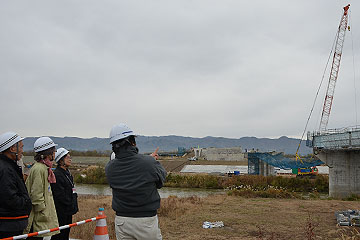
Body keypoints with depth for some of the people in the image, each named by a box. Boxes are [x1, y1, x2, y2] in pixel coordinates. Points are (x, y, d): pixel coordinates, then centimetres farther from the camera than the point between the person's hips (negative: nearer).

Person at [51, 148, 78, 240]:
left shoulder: (67, 173, 15)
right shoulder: (57, 174, -15)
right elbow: (60, 196, -20)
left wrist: (74, 206, 13)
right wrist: (72, 206, -14)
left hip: (68, 211, 9)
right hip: (61, 212, -9)